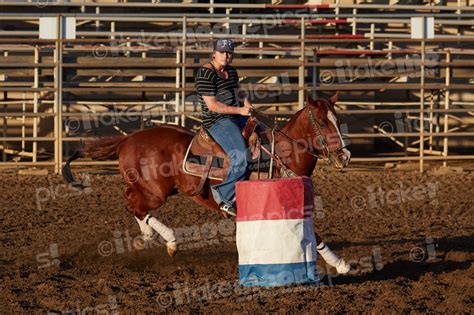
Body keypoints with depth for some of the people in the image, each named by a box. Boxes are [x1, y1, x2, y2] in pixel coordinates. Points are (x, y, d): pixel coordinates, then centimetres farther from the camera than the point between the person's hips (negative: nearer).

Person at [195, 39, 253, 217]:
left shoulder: (231, 71, 12)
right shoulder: (206, 74, -14)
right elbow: (212, 105, -19)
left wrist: (247, 105, 5)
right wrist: (240, 110, -18)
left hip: (236, 117, 10)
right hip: (217, 121, -10)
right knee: (240, 156, -28)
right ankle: (225, 197, -18)